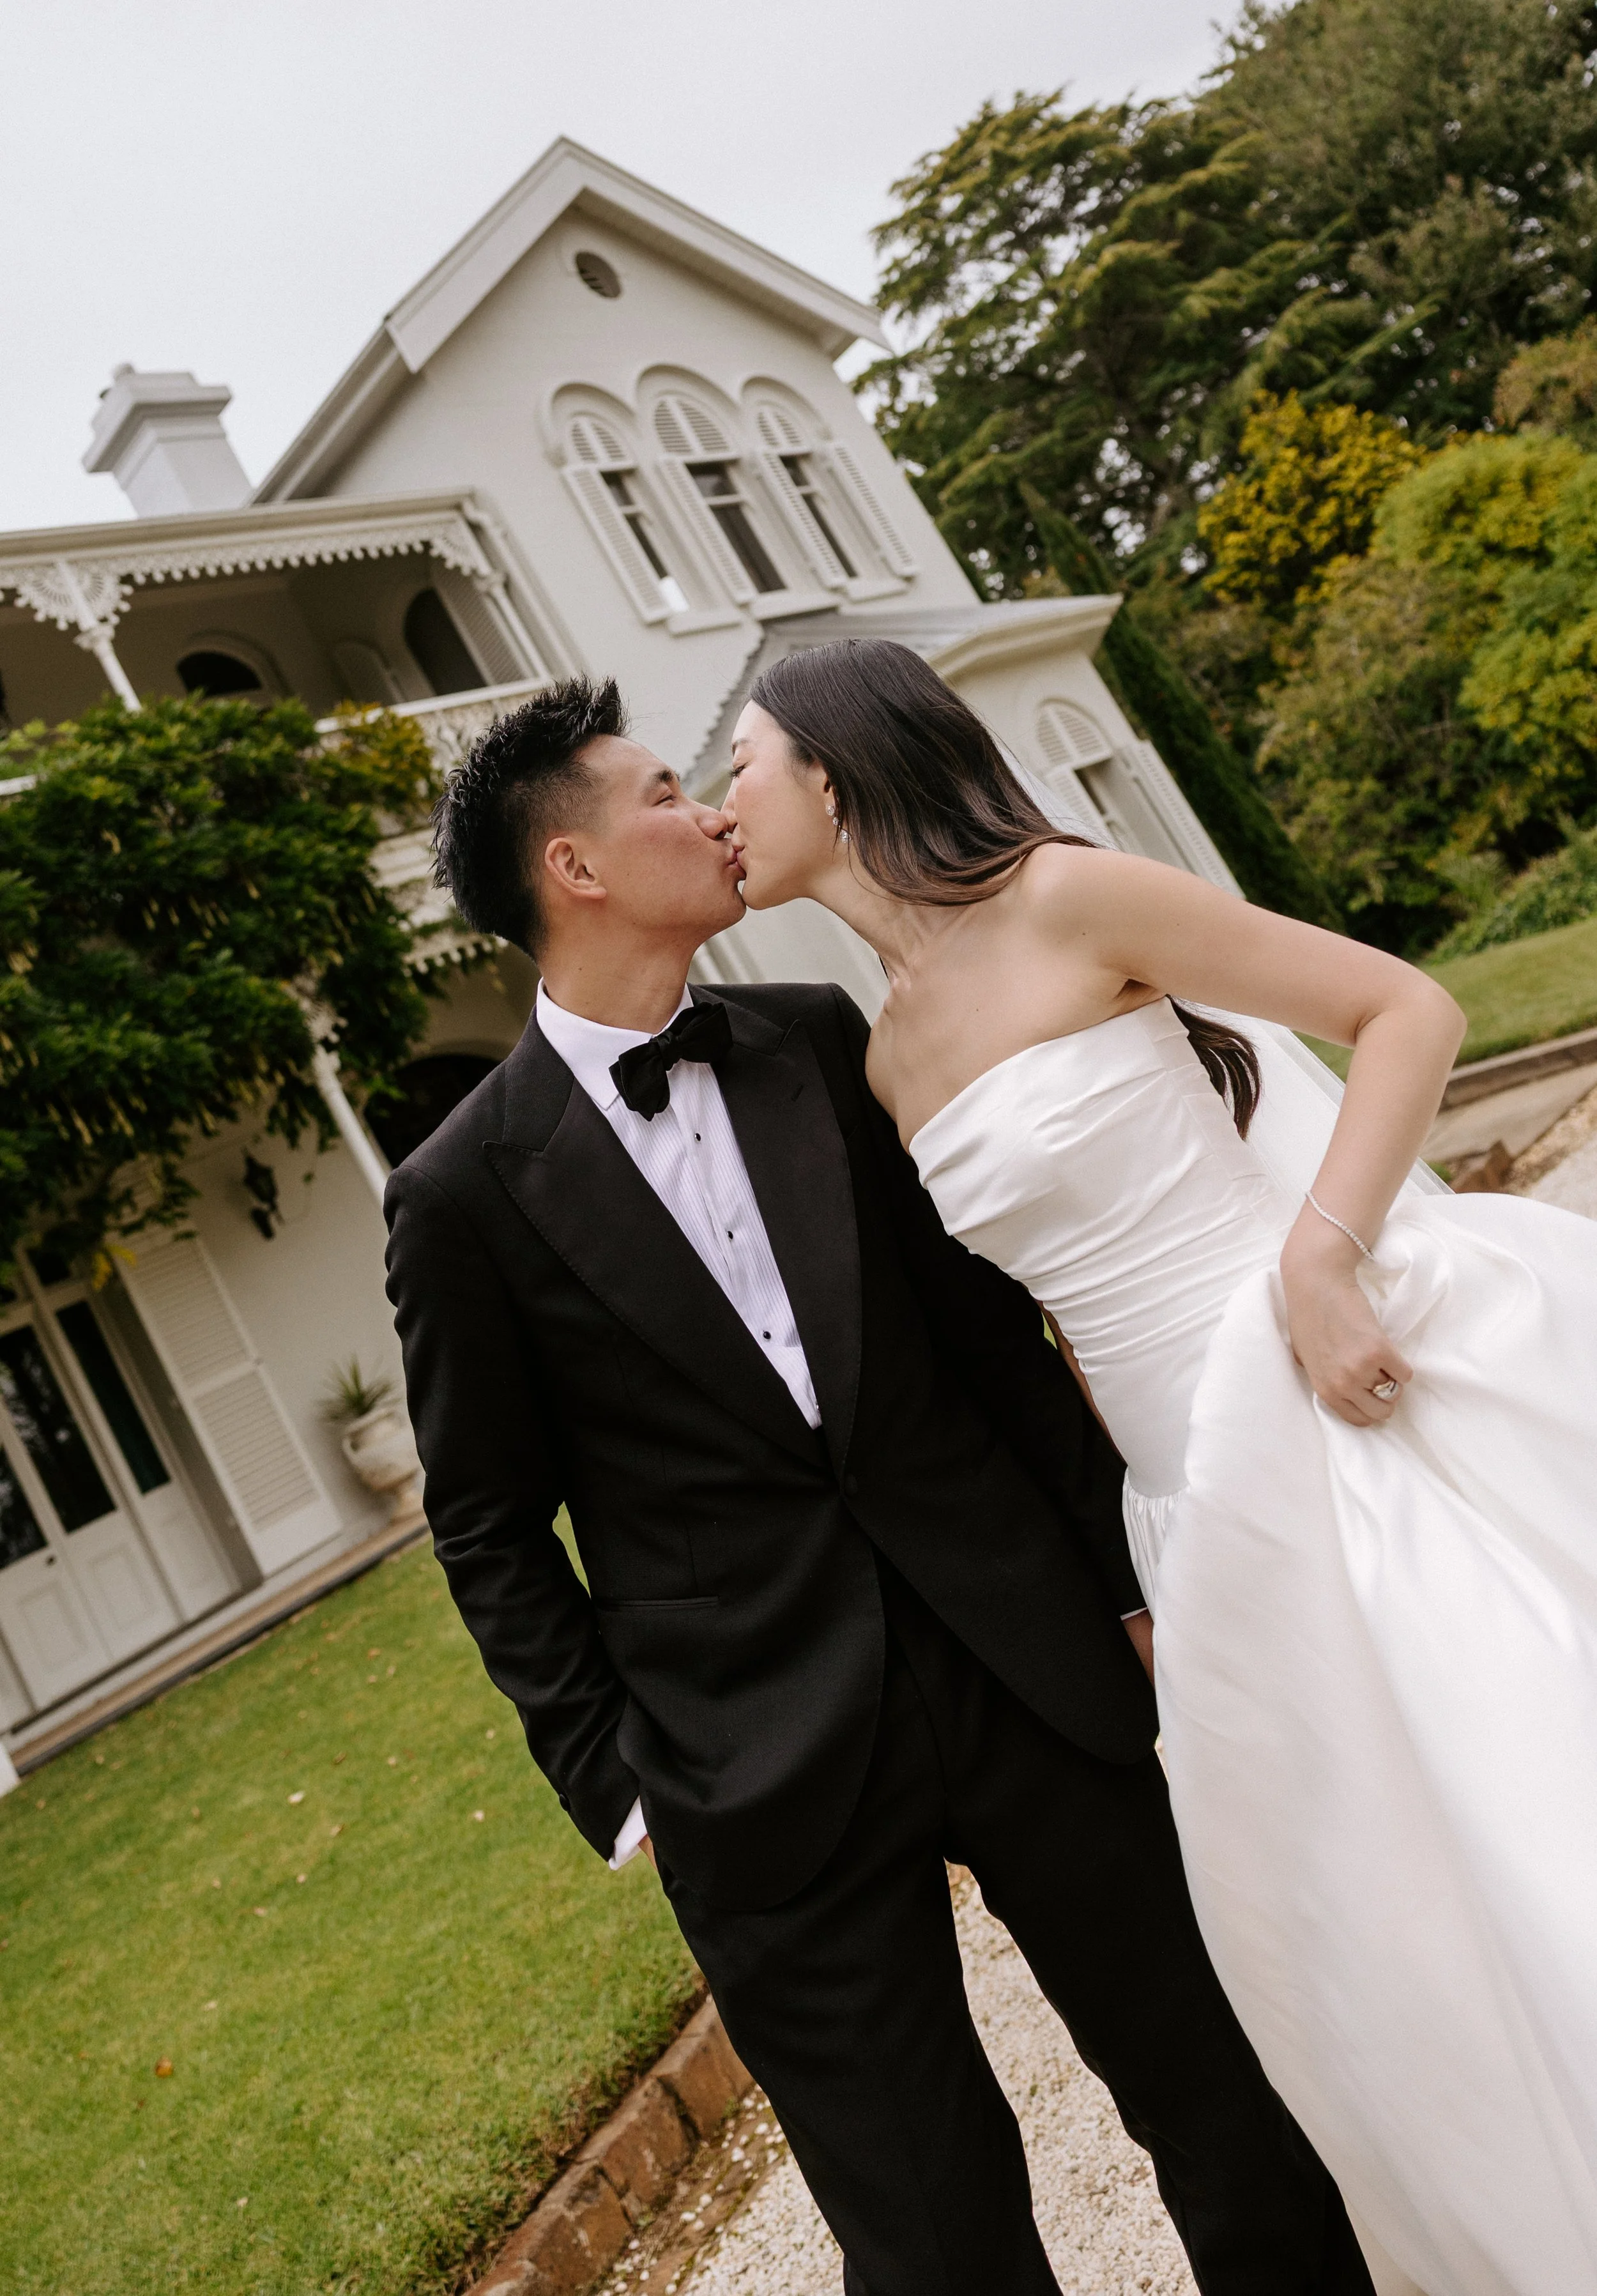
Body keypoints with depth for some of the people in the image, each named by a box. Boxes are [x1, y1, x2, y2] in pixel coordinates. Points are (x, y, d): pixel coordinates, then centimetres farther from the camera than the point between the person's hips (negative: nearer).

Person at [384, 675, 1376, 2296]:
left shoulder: (822, 1044, 4)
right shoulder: (465, 1193, -7)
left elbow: (986, 1322, 8)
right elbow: (491, 1533, 0)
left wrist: (1129, 1567, 6)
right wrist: (613, 1781, -1)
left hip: (1027, 1662, 4)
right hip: (774, 1781, -3)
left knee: (1223, 2101, 16)